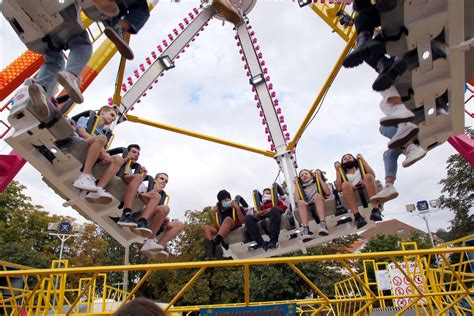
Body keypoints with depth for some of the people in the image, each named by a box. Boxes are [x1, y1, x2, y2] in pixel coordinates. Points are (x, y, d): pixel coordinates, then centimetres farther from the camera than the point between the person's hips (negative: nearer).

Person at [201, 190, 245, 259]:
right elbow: (216, 228, 14)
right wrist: (215, 214, 7)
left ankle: (214, 243, -58)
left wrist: (237, 208, -6)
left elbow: (243, 222, 0)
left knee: (228, 219, -32)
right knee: (204, 227, -15)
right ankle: (214, 248, -45)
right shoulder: (219, 211, 24)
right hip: (221, 233, 4)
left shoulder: (235, 207, 17)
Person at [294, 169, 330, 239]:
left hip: (320, 204, -1)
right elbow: (297, 200, 5)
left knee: (317, 196, -32)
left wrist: (320, 178, 5)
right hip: (308, 207, 1)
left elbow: (328, 193, 1)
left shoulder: (317, 183, 21)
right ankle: (305, 229, -48)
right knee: (301, 203, -30)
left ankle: (323, 224, -47)